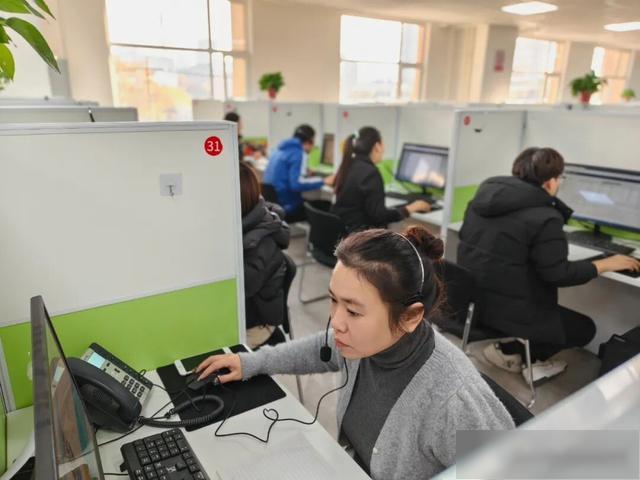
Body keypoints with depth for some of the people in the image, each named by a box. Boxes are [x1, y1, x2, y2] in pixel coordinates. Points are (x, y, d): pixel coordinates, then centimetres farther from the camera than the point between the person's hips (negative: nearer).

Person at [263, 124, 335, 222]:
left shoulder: (281, 150, 14)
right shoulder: (297, 153, -12)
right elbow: (296, 184, -24)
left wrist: (304, 171, 38)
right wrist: (323, 181, -17)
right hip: (286, 207, -9)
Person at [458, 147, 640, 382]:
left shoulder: (486, 193, 4)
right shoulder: (544, 218, -19)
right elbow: (558, 274, -15)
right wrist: (604, 265, 0)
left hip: (468, 297, 8)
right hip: (505, 308, -8)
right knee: (584, 327, 12)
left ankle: (510, 350, 21)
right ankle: (509, 351, 14)